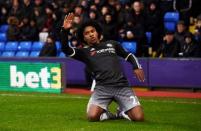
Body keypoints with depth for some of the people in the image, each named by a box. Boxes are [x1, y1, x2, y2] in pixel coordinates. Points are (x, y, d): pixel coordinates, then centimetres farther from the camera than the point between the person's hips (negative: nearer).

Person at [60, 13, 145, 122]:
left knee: (139, 117, -16)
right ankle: (105, 114, 9)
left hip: (122, 86, 1)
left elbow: (128, 55, 32)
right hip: (102, 88, -1)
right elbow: (66, 49, 0)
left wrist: (137, 67, 12)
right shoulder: (85, 52, 15)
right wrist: (65, 30, -13)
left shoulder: (112, 44, 22)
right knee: (92, 116, -27)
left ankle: (123, 112, 18)